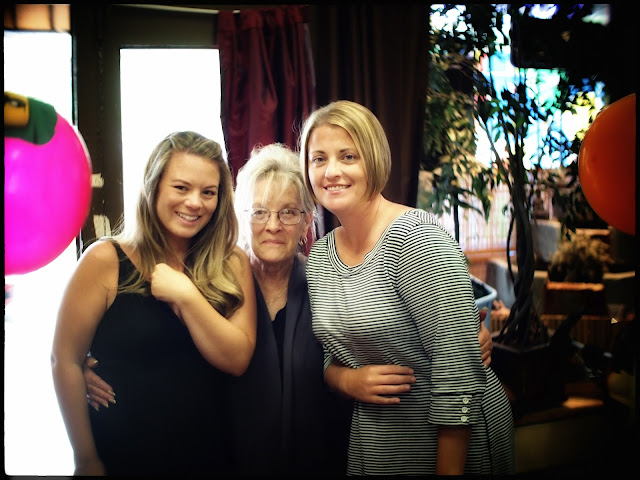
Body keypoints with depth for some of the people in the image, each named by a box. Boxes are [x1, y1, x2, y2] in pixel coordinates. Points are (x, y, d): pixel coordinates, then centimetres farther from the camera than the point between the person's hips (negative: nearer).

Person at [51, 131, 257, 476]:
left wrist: (185, 295, -22)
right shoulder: (105, 260, -12)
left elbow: (237, 360, -11)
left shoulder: (233, 264, -4)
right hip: (120, 458, -3)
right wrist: (87, 460, -8)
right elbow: (65, 361, -9)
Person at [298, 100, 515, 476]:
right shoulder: (319, 257, 1)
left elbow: (457, 364, -22)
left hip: (452, 438, -6)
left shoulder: (417, 240, -20)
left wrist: (449, 470, -21)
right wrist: (346, 380, -11)